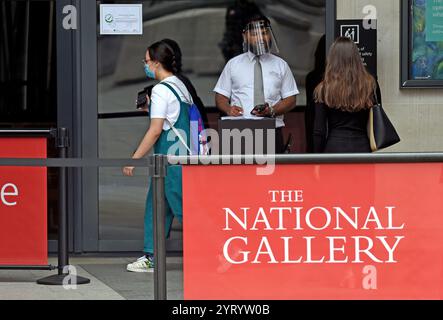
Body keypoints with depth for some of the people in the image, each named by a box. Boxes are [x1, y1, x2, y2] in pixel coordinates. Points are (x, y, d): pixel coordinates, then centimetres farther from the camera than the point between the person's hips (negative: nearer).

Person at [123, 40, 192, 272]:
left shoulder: (161, 90, -14)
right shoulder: (180, 86, 14)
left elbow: (156, 130, -18)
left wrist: (134, 158, -16)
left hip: (170, 157, -10)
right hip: (183, 155, 10)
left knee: (181, 207, -5)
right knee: (155, 205, 13)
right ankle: (151, 258, 17)